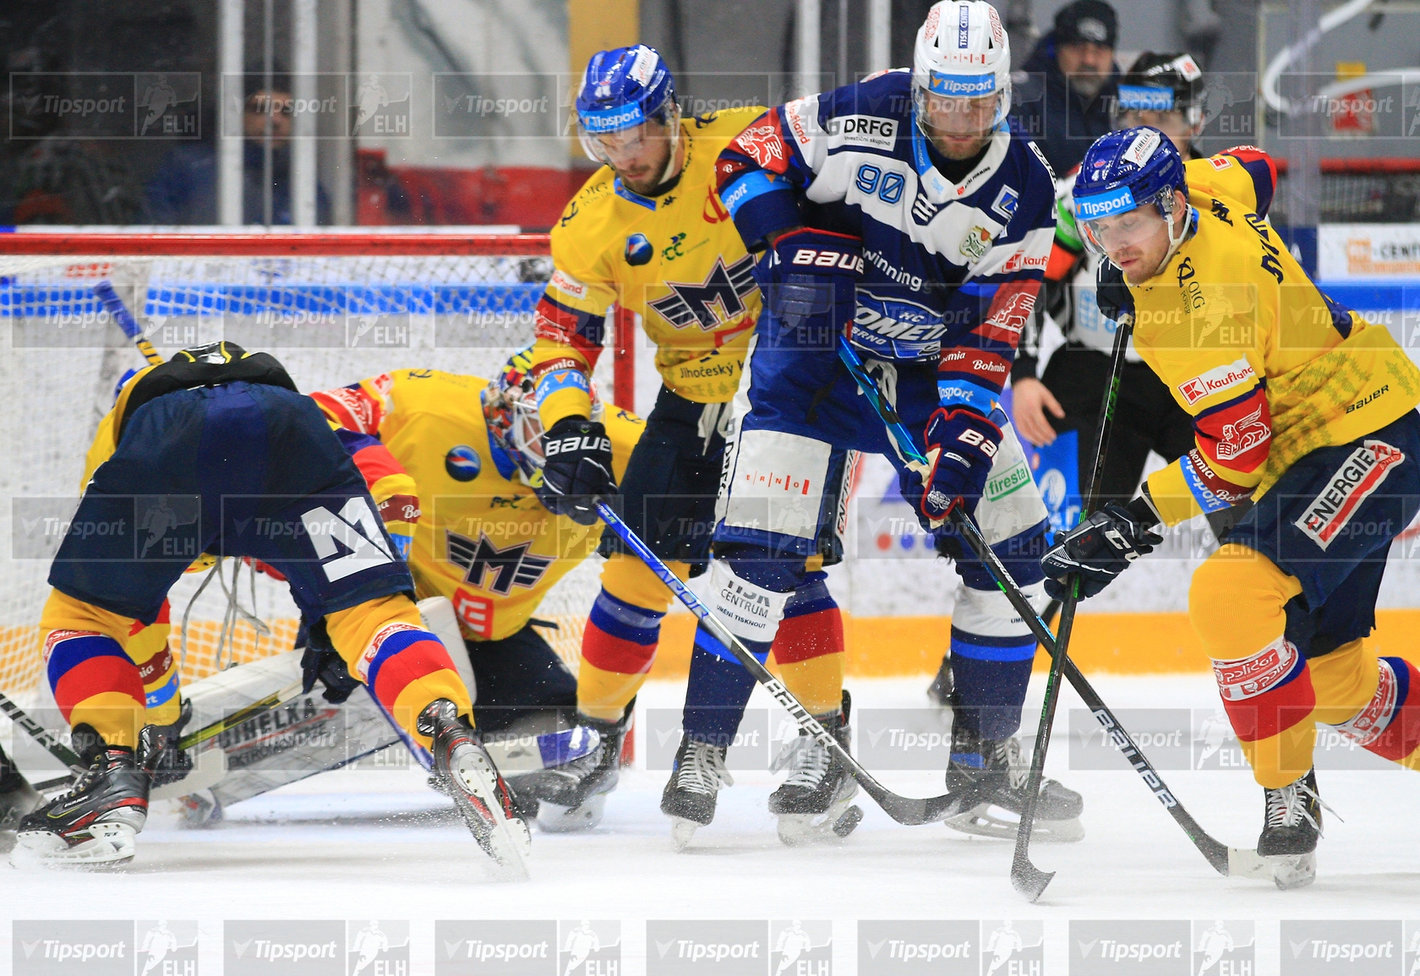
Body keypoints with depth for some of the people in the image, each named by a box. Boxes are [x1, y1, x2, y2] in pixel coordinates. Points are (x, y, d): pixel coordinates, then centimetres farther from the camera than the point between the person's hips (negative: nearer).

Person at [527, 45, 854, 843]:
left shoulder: (752, 146, -19)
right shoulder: (592, 225, -8)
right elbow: (563, 336, -4)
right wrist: (569, 429, -17)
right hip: (694, 396, 4)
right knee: (638, 561, -1)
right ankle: (598, 733, 16)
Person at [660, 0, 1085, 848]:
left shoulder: (1023, 189, -10)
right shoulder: (862, 118, -17)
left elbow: (990, 329, -12)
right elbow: (749, 160, -5)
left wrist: (963, 435, -23)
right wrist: (796, 243, -20)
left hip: (930, 369, 4)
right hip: (816, 342, -4)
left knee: (1009, 540, 0)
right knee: (763, 546, -16)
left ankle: (987, 762, 13)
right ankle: (703, 752, -7)